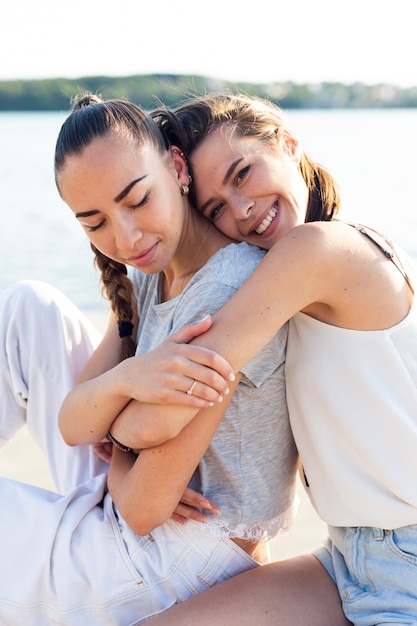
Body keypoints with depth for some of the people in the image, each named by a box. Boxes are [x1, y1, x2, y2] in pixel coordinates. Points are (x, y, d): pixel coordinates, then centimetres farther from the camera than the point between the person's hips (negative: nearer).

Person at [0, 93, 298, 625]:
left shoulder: (233, 289, -28)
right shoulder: (150, 270, 0)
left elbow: (145, 507, -24)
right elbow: (71, 424, -6)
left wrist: (110, 433, -5)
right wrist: (126, 379, -26)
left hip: (160, 576, -8)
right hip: (119, 501, 8)